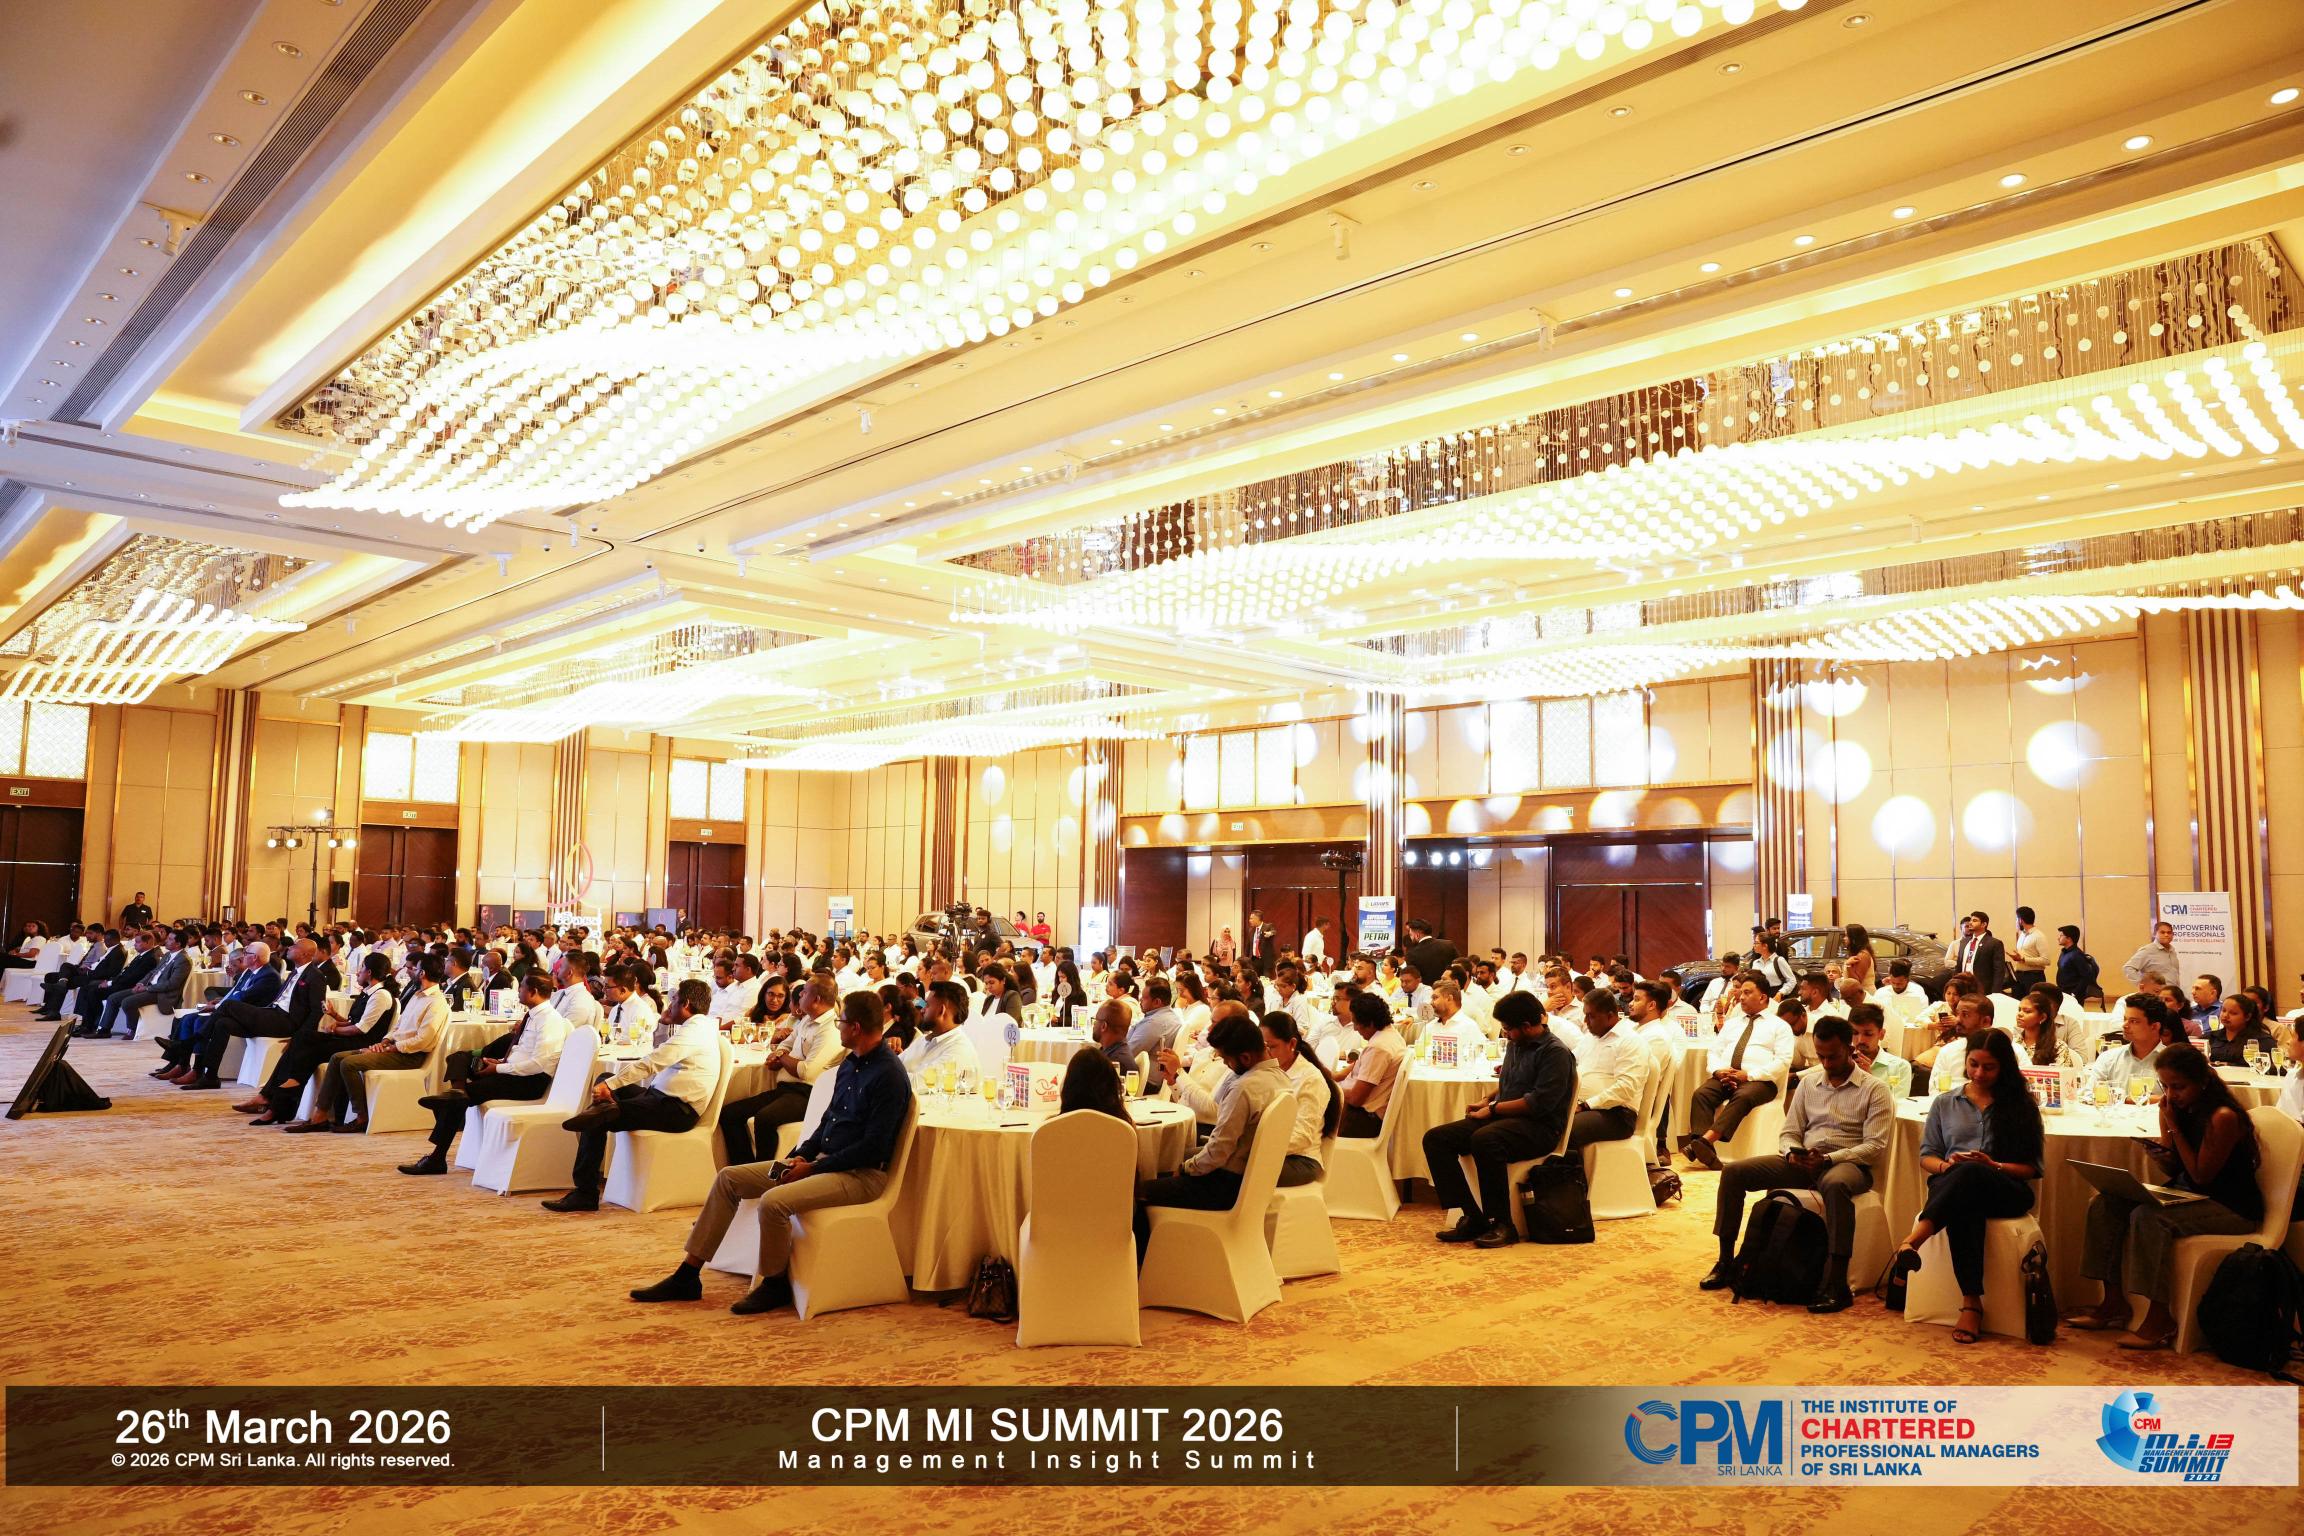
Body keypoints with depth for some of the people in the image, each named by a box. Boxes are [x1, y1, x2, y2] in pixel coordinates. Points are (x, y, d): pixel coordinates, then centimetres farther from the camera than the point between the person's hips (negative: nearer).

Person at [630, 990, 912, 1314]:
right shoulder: (850, 1065, 13)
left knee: (773, 1200, -32)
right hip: (822, 1162, 10)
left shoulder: (889, 1075, -18)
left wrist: (813, 1168, -16)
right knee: (729, 1178, 3)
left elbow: (873, 1149, -21)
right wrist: (801, 1155, 3)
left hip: (861, 1174, -10)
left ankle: (776, 1284, -6)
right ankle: (687, 1276, 6)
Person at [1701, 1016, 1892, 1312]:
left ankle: (1836, 1285, -39)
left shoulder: (1874, 1089, 1)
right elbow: (1789, 1133, 15)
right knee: (1733, 1172, -12)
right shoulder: (1808, 1082, 17)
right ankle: (1726, 1262, -5)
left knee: (1835, 1184, -43)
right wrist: (1792, 1153, -10)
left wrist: (1828, 1159, -21)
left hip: (1845, 1164, -5)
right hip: (1803, 1163, 5)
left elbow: (1875, 1146, -8)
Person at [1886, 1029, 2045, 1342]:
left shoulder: (2021, 1105, 13)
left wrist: (1994, 1166, -11)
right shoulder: (1944, 1104, 21)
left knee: (1969, 1174, -41)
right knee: (1962, 1209, -39)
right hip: (1950, 1184, 2)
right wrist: (1946, 1165, -7)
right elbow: (1926, 1157, 17)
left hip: (2006, 1192, -2)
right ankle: (1971, 1302, -48)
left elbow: (2032, 1168, 8)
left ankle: (1911, 1243, -57)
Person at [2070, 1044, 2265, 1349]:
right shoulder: (2176, 1108, 4)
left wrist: (2174, 1127, -16)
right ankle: (2113, 1304, -4)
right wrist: (2160, 1155, -13)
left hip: (2231, 1209, -8)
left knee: (2147, 1217, -33)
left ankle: (2159, 1320, -23)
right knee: (2104, 1204, -7)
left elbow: (2200, 1176, -16)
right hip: (2187, 1197, 9)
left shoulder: (2223, 1117, -18)